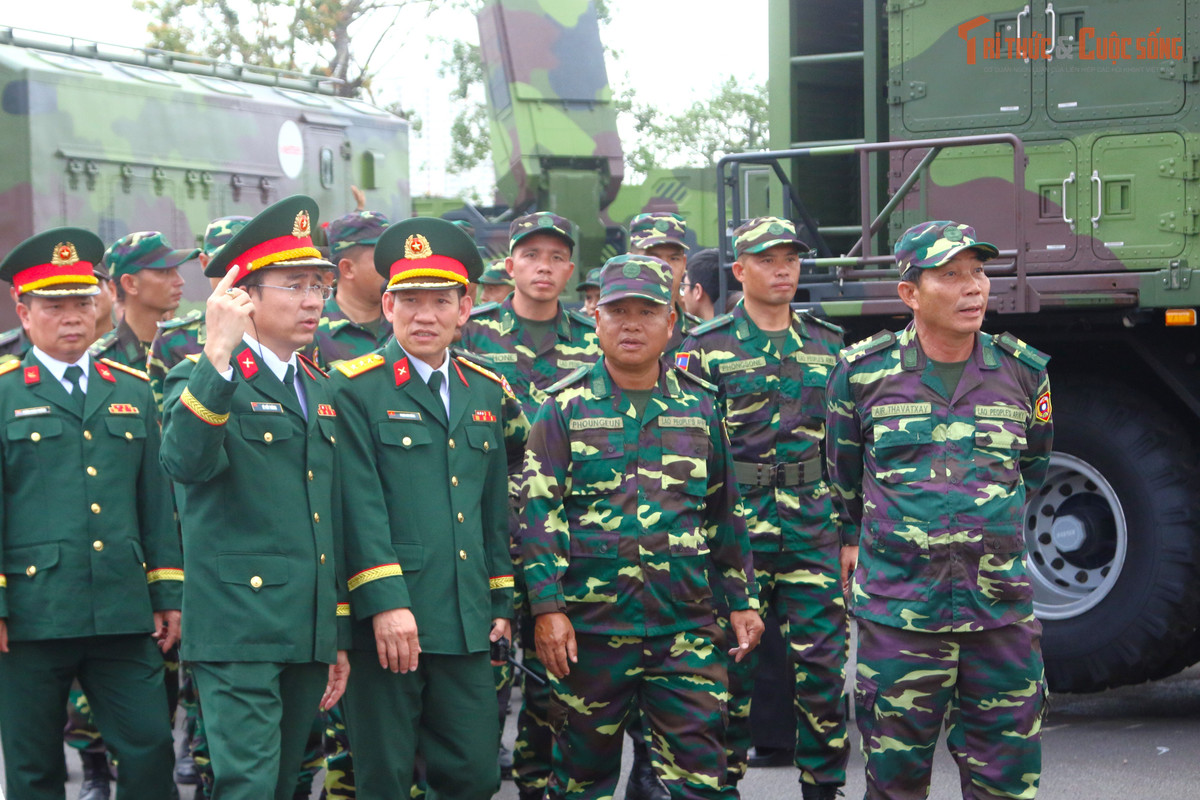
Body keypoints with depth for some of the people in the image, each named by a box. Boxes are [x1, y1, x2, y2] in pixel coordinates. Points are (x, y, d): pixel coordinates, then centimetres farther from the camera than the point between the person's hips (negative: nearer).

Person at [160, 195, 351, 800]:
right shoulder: (201, 380, -4)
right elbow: (186, 462, -27)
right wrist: (218, 357, -34)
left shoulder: (318, 390, 18)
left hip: (308, 635, 7)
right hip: (239, 633, -7)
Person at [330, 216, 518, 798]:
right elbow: (360, 505, -12)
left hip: (467, 624, 5)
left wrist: (500, 603, 17)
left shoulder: (487, 392, 14)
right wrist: (384, 602, -19)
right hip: (387, 620, -5)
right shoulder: (356, 389, -4)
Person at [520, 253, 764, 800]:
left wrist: (742, 600, 12)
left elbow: (724, 513, 16)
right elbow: (538, 512, -3)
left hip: (686, 628, 2)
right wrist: (547, 608, -11)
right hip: (589, 628, -2)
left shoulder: (699, 406, 10)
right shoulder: (566, 407, 1)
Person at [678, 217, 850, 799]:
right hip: (734, 532, -3)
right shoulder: (707, 348, 1)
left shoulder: (829, 344, 13)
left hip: (814, 532, 3)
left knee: (823, 668, 2)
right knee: (731, 667, 3)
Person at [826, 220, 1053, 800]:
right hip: (896, 612, -1)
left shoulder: (1023, 371, 3)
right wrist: (854, 536, 26)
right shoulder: (863, 372, -2)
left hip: (1002, 611, 1)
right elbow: (843, 469, 16)